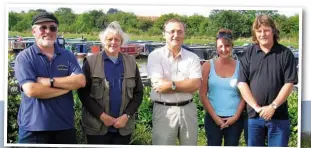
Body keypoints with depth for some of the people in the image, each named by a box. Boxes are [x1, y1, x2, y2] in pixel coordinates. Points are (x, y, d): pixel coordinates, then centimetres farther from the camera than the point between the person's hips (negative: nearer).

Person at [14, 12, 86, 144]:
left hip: (65, 126, 3)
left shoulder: (68, 56, 7)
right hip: (33, 128, -3)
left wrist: (49, 81, -17)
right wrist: (67, 86, -11)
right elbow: (31, 90, -17)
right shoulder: (24, 57, -4)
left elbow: (81, 81, -8)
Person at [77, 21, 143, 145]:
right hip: (97, 126, -2)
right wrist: (101, 115, -12)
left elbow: (138, 93, 6)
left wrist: (126, 116, -7)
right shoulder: (91, 62, -2)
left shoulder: (131, 62, 6)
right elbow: (83, 92, -5)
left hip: (124, 127, 2)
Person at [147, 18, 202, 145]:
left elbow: (196, 84, -8)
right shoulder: (155, 56, -3)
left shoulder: (192, 57, 4)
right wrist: (186, 84, -11)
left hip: (188, 109, 3)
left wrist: (171, 85, -16)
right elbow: (158, 84, -15)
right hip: (164, 110, -3)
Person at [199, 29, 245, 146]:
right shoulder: (208, 66, -1)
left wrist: (236, 116, -7)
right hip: (213, 118, 0)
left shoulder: (240, 67, 0)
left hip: (235, 119, 1)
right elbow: (203, 95, -3)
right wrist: (215, 116, -7)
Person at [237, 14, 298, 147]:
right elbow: (242, 83, -2)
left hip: (279, 117, -1)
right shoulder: (248, 54, 4)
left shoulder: (285, 53, 0)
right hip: (253, 115, 2)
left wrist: (272, 107, -13)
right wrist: (257, 107, -11)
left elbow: (289, 83, -4)